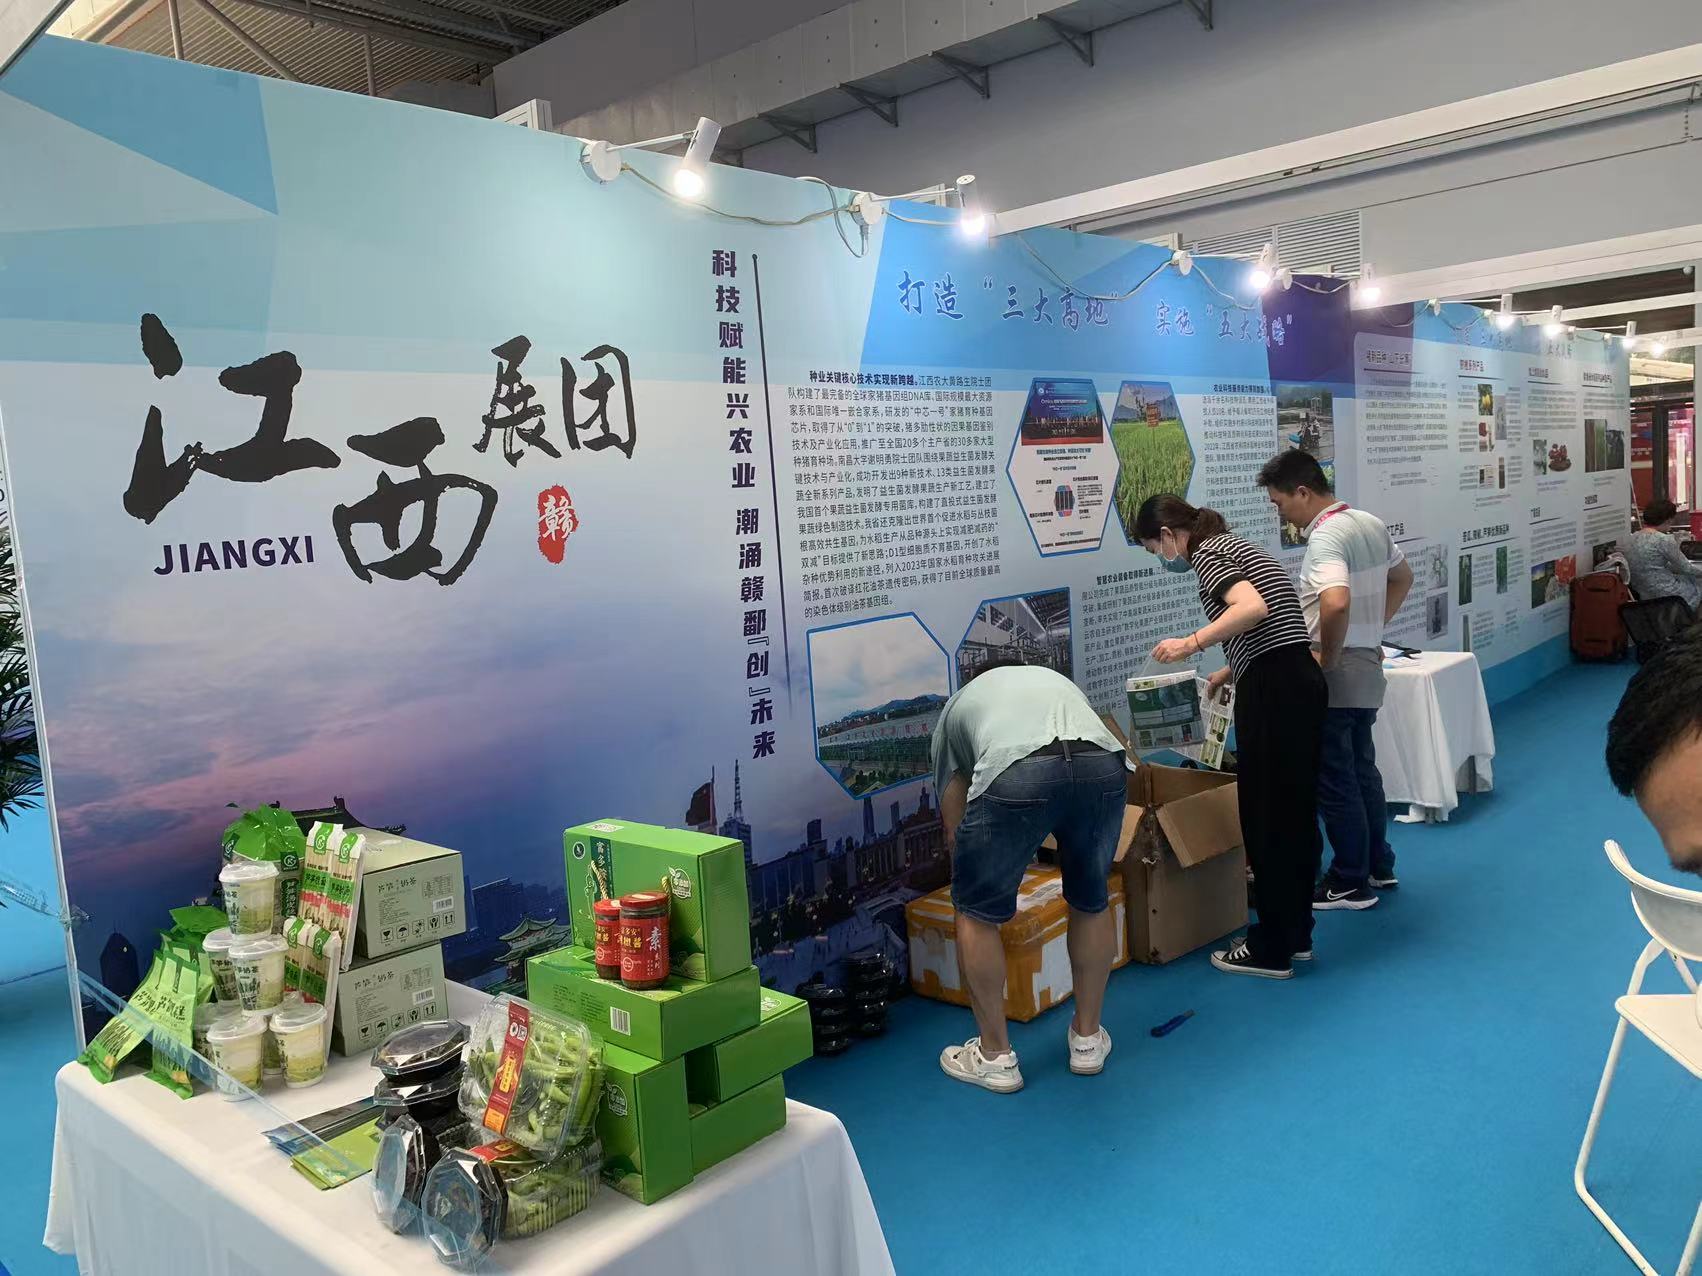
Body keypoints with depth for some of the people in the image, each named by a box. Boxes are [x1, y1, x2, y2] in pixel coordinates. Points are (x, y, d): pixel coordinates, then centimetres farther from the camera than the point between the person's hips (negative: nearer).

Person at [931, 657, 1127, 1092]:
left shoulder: (960, 702, 37)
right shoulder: (1057, 679, 45)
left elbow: (954, 827, 36)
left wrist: (971, 887, 51)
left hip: (1013, 776, -3)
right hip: (1104, 766, 4)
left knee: (977, 913, 20)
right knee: (1092, 901, 29)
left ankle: (995, 1056, 29)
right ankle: (1088, 1038, 40)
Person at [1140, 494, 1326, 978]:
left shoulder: (1207, 554, -7)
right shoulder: (1234, 547, 21)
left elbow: (1252, 608, -25)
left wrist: (1192, 643, -25)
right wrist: (1225, 675, 37)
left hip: (1273, 694, -10)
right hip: (1302, 684, 10)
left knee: (1266, 819, -1)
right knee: (1295, 812, 15)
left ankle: (1271, 950, 8)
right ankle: (1296, 934, 26)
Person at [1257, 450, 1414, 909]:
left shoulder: (1326, 538, -21)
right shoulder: (1371, 524, 9)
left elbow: (1336, 603, -38)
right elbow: (1402, 578, 24)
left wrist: (1328, 655, -23)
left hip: (1332, 681, -9)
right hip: (1368, 670, 9)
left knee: (1334, 780, 2)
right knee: (1363, 770, 21)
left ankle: (1350, 884, 13)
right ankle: (1379, 865, 33)